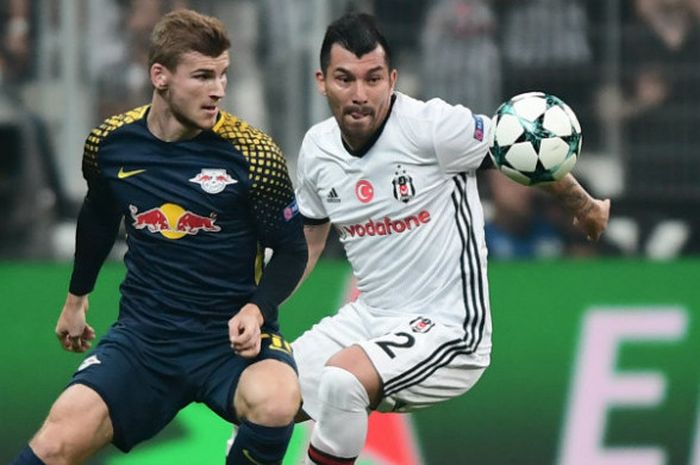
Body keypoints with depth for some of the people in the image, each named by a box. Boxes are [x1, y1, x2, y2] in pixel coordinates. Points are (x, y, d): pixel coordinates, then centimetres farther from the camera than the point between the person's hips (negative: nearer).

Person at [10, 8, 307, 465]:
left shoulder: (251, 153, -11)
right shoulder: (109, 143, -1)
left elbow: (291, 250, -1)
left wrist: (256, 310, -19)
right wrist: (77, 299, 32)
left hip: (231, 337, -2)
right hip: (142, 337, 2)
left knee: (275, 404, -35)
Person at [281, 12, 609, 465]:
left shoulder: (431, 125, -18)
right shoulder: (316, 149, 2)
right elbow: (307, 242, 19)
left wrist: (585, 206, 11)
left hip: (446, 327, -7)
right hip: (369, 320, 7)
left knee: (339, 382, -32)